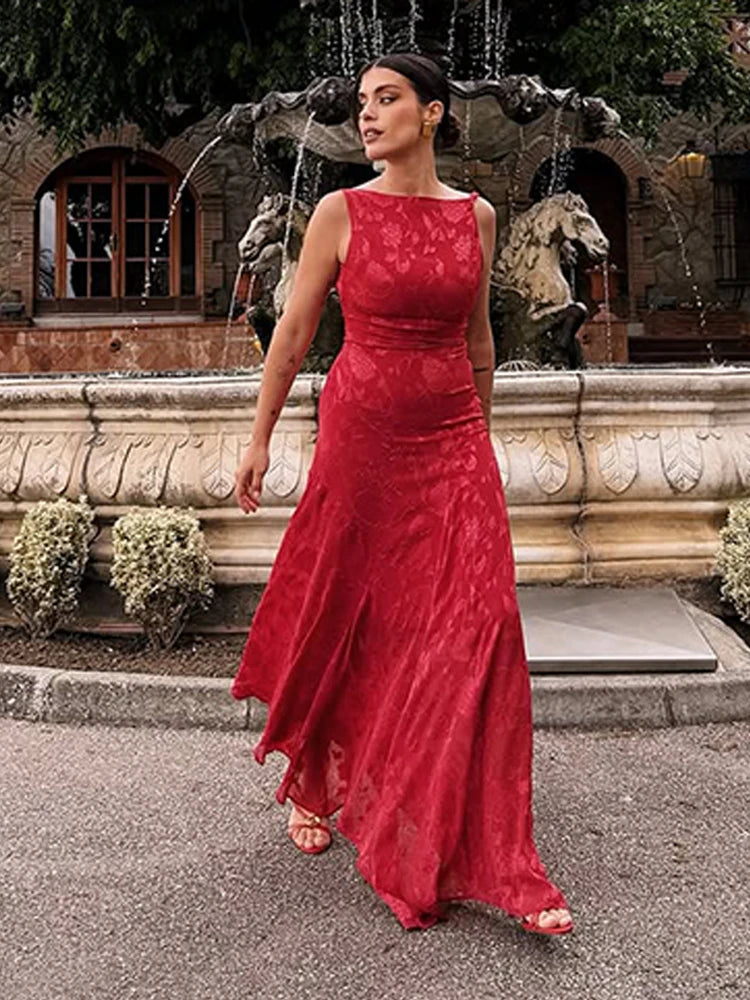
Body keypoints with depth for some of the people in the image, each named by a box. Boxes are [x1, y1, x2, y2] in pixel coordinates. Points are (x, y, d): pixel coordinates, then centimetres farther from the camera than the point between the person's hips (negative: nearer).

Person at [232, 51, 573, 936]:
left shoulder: (476, 215, 8)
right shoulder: (340, 212, 0)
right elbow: (294, 330, 2)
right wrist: (260, 438, 2)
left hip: (453, 443, 2)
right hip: (360, 437, -2)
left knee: (473, 626, -4)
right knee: (346, 624, 8)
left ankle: (490, 856, 9)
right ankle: (312, 789, 35)